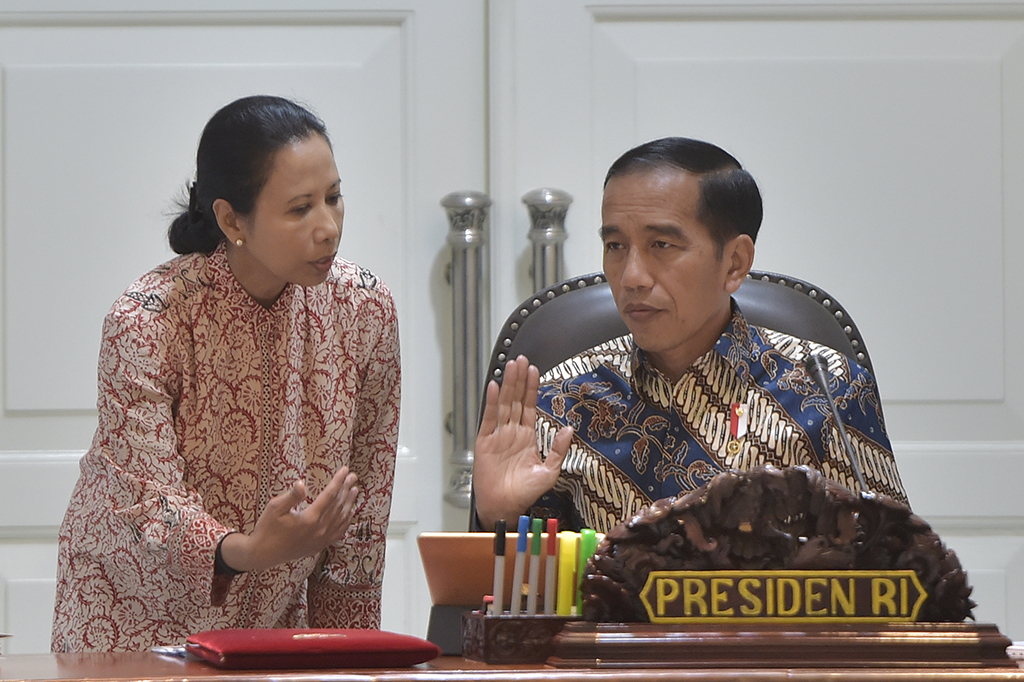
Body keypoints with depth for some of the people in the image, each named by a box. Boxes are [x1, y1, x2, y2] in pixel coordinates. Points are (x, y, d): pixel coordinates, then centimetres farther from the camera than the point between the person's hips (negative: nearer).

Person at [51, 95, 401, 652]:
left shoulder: (365, 309, -9)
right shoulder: (143, 323, -22)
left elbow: (361, 511, -2)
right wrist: (247, 552, -45)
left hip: (277, 624, 3)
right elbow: (150, 497, -25)